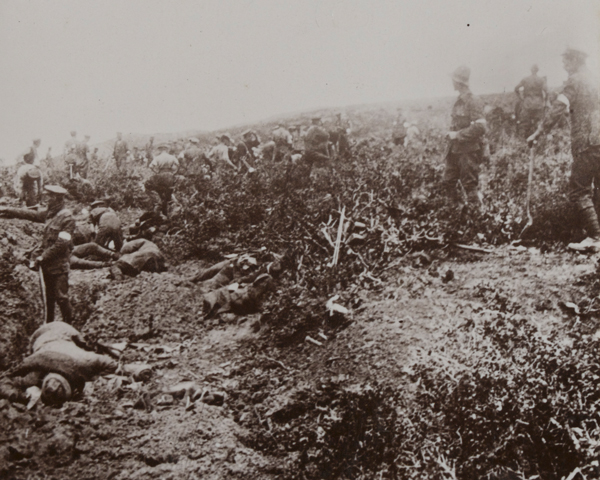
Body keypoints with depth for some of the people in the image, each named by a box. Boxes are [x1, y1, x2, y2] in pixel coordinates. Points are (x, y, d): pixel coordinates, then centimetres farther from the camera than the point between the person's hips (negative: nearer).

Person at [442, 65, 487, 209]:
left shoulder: (473, 102, -15)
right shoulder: (459, 101, 12)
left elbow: (480, 128, -22)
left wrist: (458, 134, -19)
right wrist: (451, 133, 8)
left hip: (469, 150, -9)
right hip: (455, 149, 9)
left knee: (469, 185, -2)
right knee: (448, 181, 13)